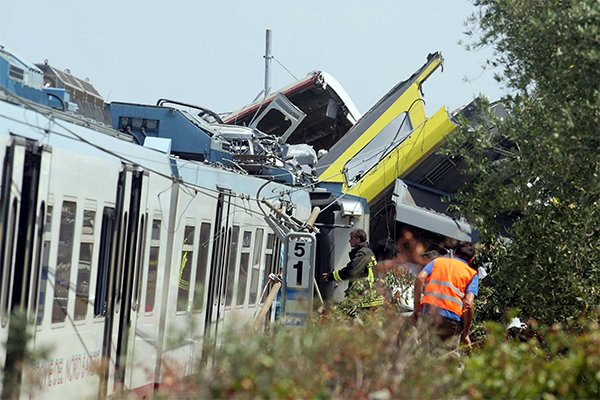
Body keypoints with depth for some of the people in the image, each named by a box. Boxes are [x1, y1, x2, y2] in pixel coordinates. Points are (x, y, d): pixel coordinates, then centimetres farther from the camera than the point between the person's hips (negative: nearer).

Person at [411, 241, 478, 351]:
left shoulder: (438, 261, 21)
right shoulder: (472, 273, 13)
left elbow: (420, 278, 4)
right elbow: (469, 303, -1)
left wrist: (416, 308, 5)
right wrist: (465, 334, 2)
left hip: (428, 313, 2)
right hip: (451, 318, -2)